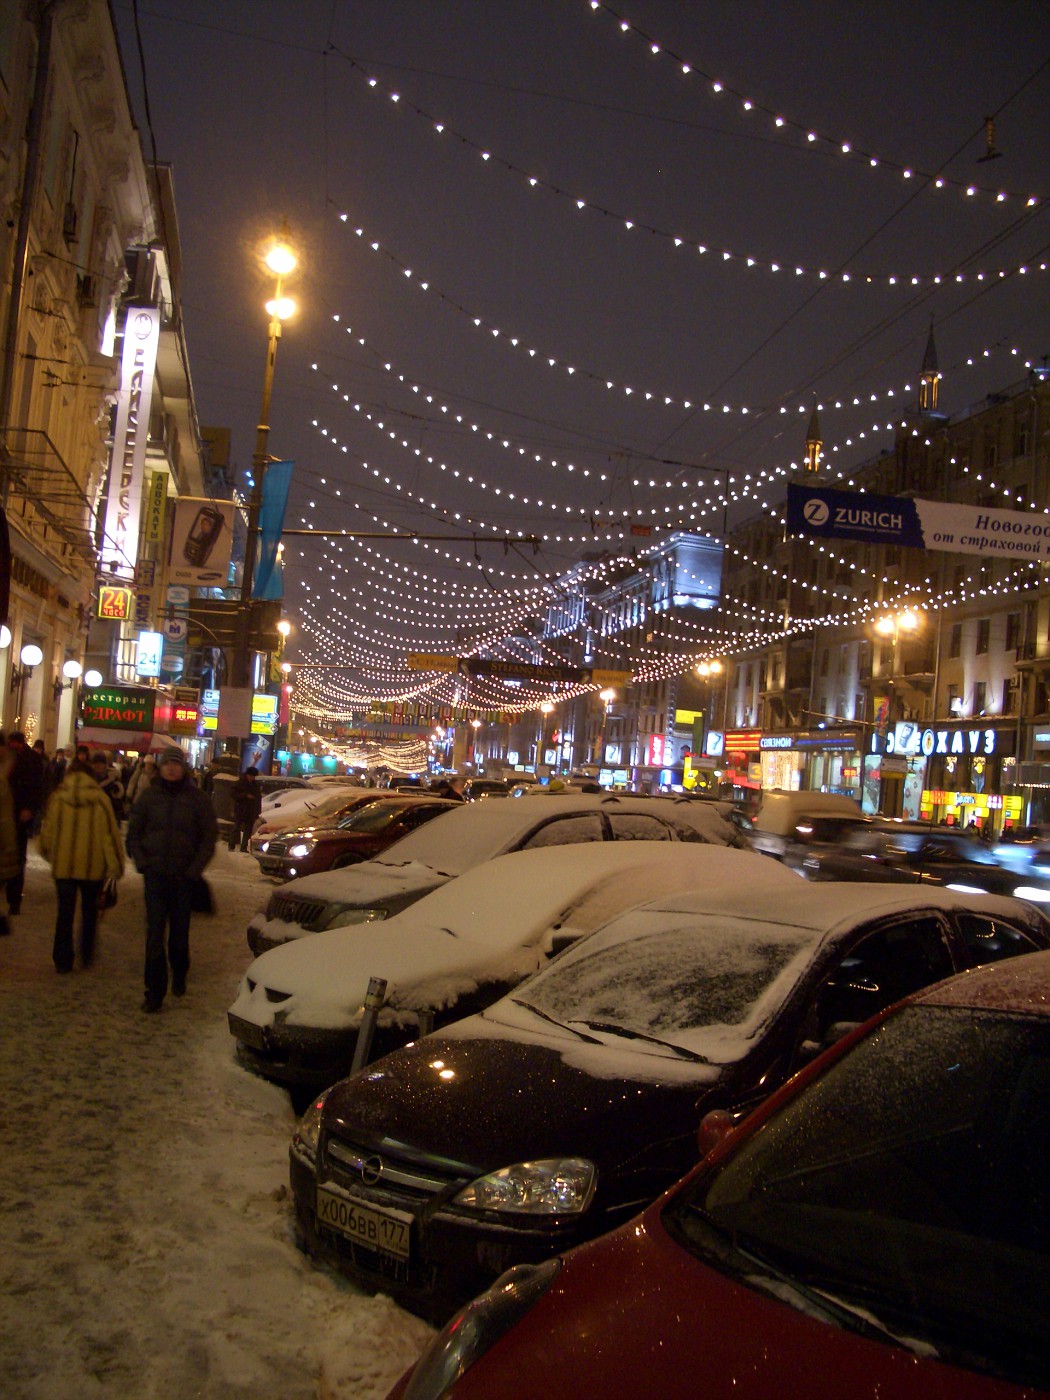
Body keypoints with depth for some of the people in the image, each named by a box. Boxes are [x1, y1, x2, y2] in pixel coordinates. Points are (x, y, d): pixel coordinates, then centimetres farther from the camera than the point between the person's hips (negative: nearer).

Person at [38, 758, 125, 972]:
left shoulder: (57, 797, -3)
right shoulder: (100, 799, -6)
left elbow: (48, 829, 4)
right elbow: (110, 833, -6)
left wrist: (47, 853, 23)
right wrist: (116, 864, 0)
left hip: (63, 864, 0)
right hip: (93, 865, 0)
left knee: (65, 912, 9)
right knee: (90, 911, 17)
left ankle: (62, 961, 9)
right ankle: (87, 956, 20)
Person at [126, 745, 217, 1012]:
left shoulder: (196, 798, -1)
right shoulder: (150, 796, 4)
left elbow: (210, 835, 1)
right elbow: (133, 832, 10)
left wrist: (195, 869, -6)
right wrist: (141, 862, -2)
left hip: (183, 876, -1)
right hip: (155, 875, 1)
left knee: (180, 930, 10)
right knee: (155, 931, -4)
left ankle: (179, 977, 34)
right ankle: (155, 991, 1)